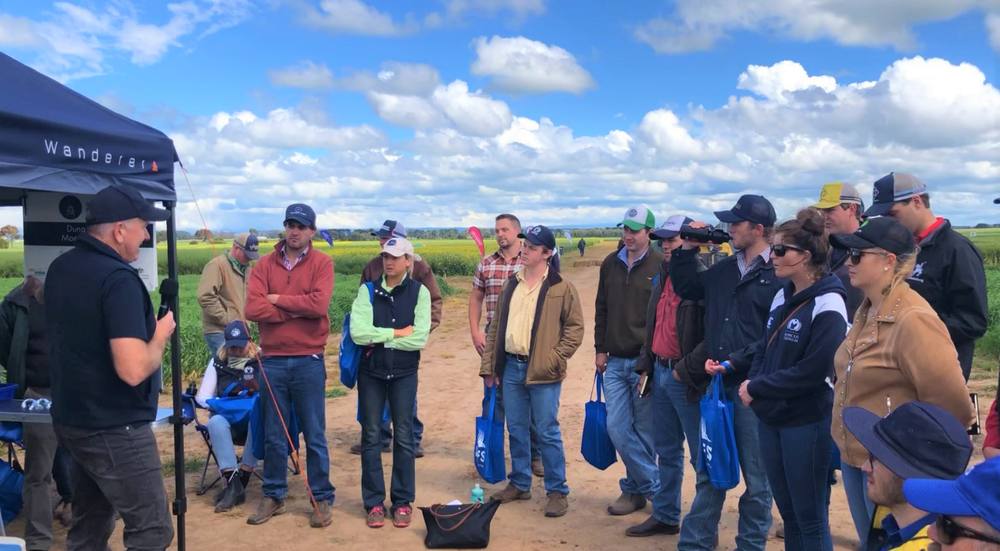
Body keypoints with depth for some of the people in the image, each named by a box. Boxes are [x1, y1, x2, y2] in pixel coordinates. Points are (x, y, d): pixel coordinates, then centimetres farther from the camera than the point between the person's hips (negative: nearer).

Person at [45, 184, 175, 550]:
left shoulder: (60, 268, 7)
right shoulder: (118, 278, -22)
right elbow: (133, 370, -30)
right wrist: (160, 335, -12)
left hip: (72, 419, 9)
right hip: (114, 429, -9)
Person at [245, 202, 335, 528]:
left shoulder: (322, 263, -2)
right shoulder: (264, 265, 5)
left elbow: (319, 304, -18)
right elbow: (253, 309, -9)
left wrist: (278, 299, -9)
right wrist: (298, 310, -13)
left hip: (308, 361, -3)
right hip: (272, 361, 3)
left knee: (314, 436, 6)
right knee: (274, 436, 14)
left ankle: (322, 499, 18)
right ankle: (273, 497, 28)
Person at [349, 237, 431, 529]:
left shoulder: (419, 292, -4)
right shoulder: (367, 290, -1)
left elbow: (420, 339, -14)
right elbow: (358, 332, -14)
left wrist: (379, 338, -12)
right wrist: (397, 333, -14)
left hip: (404, 373, -1)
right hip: (370, 372, 1)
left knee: (403, 437, 8)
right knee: (371, 437, 8)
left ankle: (403, 502, 20)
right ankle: (374, 503, 20)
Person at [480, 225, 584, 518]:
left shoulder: (561, 288, -5)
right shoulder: (511, 285, 12)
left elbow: (575, 328, -5)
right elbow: (497, 327, 15)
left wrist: (554, 360, -14)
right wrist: (489, 365, 11)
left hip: (542, 372, -5)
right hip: (511, 367, 6)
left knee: (547, 432, 1)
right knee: (516, 429, 15)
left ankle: (557, 491, 14)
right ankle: (519, 484, 29)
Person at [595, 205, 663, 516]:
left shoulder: (661, 266, -6)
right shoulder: (610, 264, 11)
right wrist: (600, 349, 10)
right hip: (615, 362, 5)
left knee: (645, 431, 5)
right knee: (617, 429, 0)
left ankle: (635, 489, 22)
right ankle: (656, 489, 12)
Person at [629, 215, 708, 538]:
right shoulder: (662, 279, 13)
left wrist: (685, 370, -18)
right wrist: (646, 365, 13)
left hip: (686, 378, -8)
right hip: (660, 374, 8)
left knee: (701, 455, 3)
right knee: (666, 452, 17)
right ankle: (665, 516, 29)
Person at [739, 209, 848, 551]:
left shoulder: (827, 306, -16)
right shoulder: (782, 296, 8)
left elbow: (812, 372, -21)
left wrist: (756, 389, -14)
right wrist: (753, 384, -5)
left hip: (806, 422, -7)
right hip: (771, 418, 7)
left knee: (811, 517, 6)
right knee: (788, 511, 18)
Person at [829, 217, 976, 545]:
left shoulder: (913, 320, -22)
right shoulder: (866, 311, 6)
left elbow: (953, 405, -23)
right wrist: (847, 446, 17)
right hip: (853, 457, 8)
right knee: (869, 542, 21)